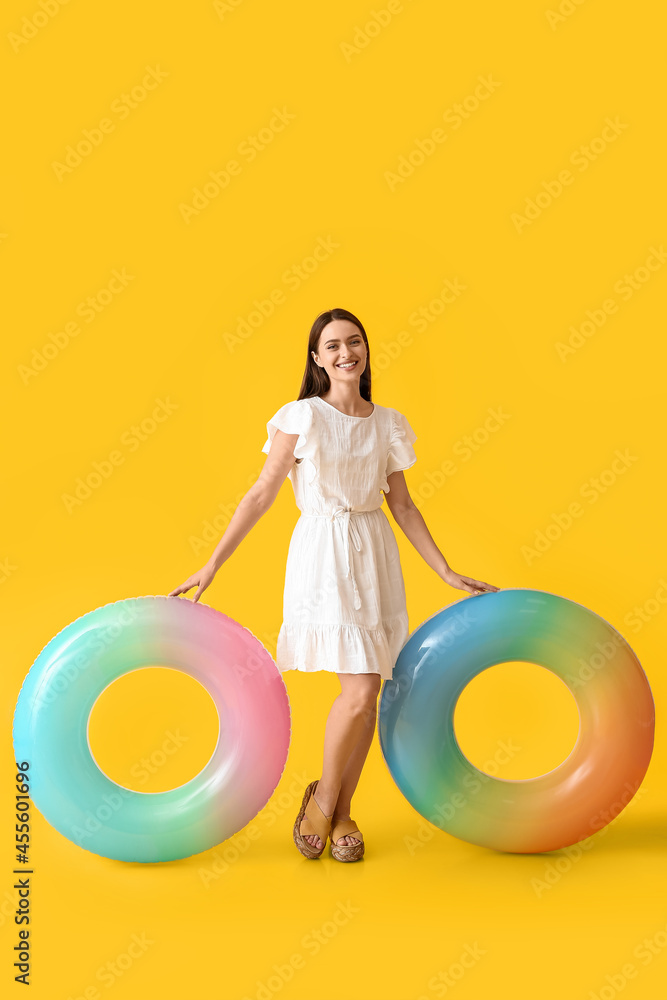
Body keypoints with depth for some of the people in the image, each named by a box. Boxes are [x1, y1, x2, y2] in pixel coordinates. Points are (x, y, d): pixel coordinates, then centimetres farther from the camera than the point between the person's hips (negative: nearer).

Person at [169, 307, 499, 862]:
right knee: (360, 688, -14)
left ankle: (343, 812, 21)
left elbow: (403, 506, 12)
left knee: (369, 692, 4)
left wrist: (450, 575, 10)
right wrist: (213, 564, -7)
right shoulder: (301, 417, -3)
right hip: (323, 553, -5)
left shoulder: (387, 423, 10)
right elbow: (262, 494, -3)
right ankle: (324, 796, 12)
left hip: (375, 554, 5)